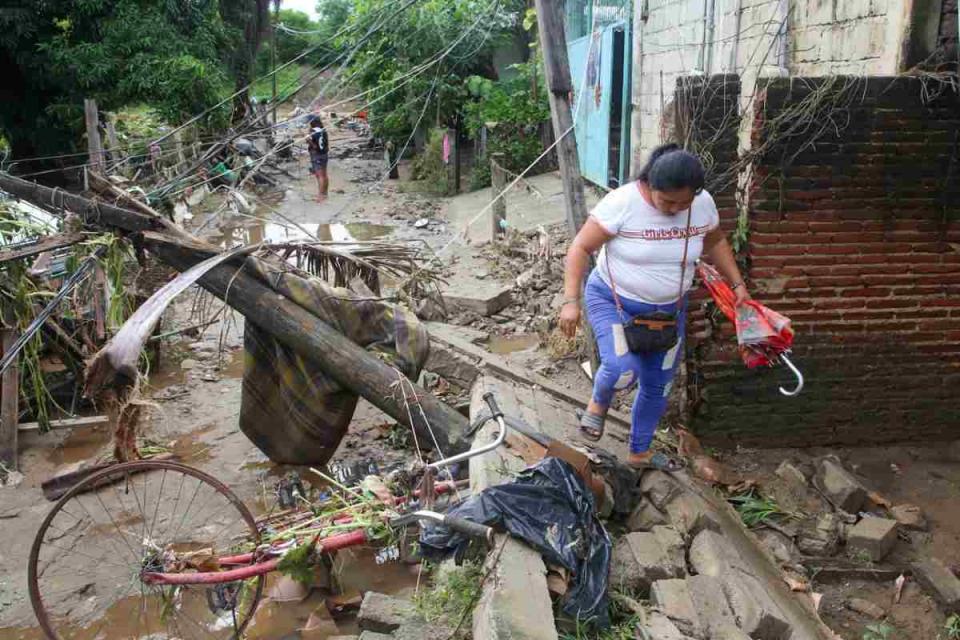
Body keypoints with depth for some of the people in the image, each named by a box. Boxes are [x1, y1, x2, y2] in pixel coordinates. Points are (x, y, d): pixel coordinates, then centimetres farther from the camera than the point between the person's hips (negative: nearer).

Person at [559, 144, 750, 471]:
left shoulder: (703, 203, -11)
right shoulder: (622, 202, -25)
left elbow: (715, 242, 10)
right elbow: (580, 248, -19)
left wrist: (737, 284, 5)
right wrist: (571, 301, -25)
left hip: (668, 310, 5)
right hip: (612, 301, -4)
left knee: (657, 386, 12)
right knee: (623, 368, -28)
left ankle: (640, 452, 35)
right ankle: (598, 402, 8)